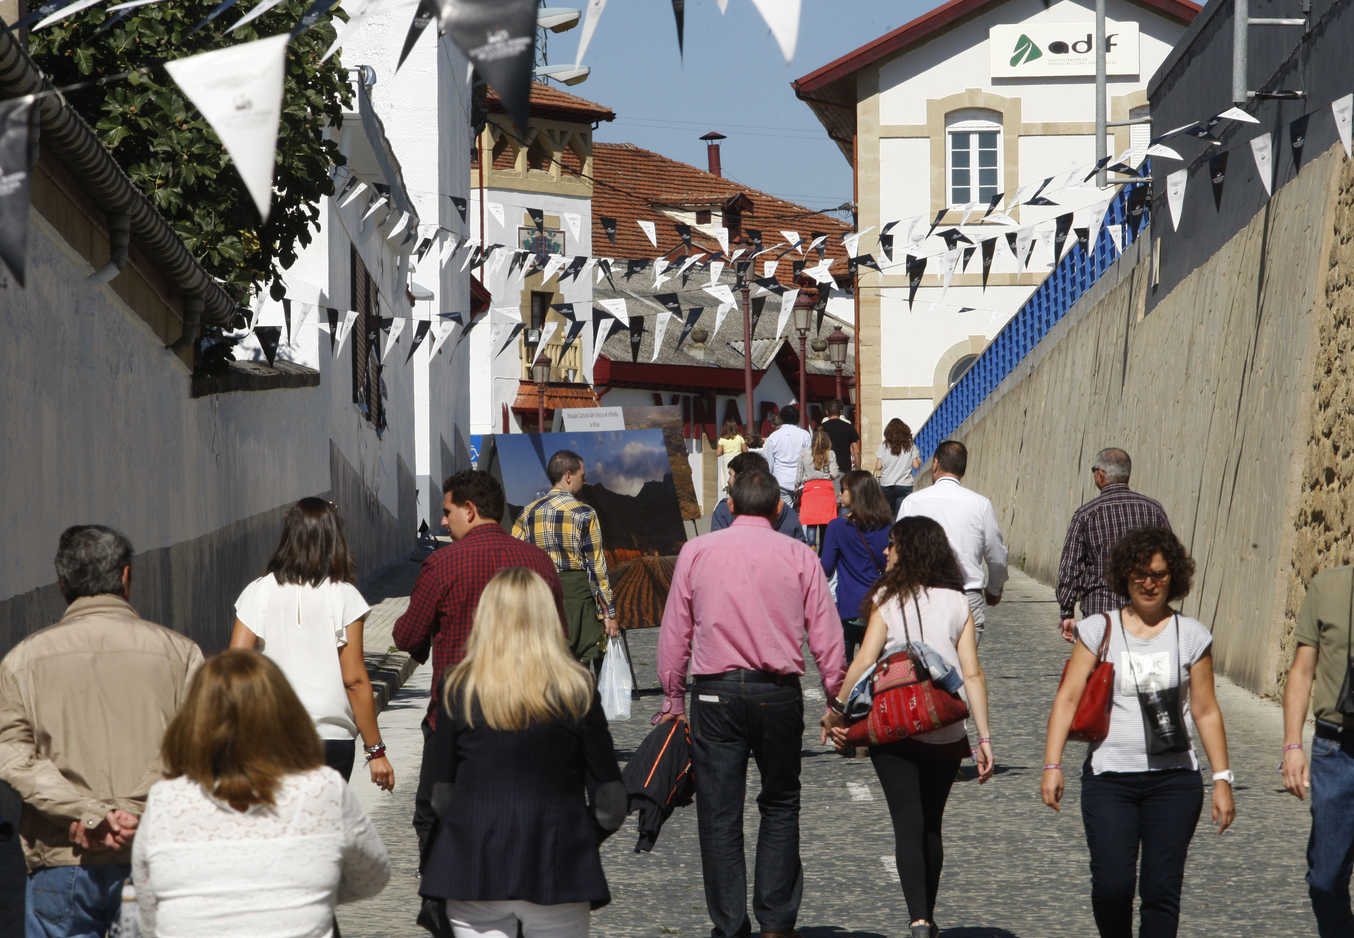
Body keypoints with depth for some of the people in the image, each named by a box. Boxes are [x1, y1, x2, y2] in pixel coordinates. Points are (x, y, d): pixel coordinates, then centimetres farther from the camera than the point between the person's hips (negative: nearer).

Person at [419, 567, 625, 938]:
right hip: (556, 870, -1)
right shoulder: (577, 689, -4)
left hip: (472, 872, 1)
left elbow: (442, 795, 1)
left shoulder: (458, 689, -1)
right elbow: (610, 806, -3)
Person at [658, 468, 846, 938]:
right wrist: (836, 701, 8)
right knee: (780, 806, 15)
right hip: (779, 693, 0)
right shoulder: (799, 556, 2)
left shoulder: (696, 552, 3)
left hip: (715, 692, 0)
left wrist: (673, 697, 12)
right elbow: (826, 635, 0)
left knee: (719, 814, 4)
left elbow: (674, 631, 4)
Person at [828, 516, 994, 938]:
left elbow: (863, 662, -11)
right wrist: (984, 738, 1)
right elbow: (973, 673, 0)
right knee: (931, 825, 17)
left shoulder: (888, 601, -4)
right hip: (946, 733, 3)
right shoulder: (958, 603, 4)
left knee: (908, 824, -3)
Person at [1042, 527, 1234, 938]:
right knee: (1112, 885, -12)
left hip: (1174, 779, 1)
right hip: (1109, 779, -1)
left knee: (1162, 888, -6)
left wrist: (1222, 779, 6)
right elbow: (1067, 698, 1)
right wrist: (1052, 766, -9)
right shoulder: (1099, 630, 4)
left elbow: (1206, 711, 10)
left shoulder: (1191, 636, 6)